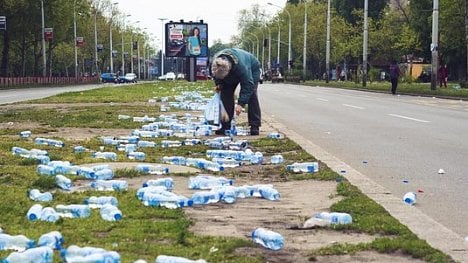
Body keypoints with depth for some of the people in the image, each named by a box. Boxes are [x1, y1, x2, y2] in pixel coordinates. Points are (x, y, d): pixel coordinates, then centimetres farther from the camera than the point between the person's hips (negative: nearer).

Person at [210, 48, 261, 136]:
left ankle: (255, 127, -16)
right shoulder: (215, 64, -31)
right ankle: (225, 126, -3)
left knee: (251, 94, -18)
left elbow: (248, 85, -41)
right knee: (226, 93, -7)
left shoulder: (241, 66, -47)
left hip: (252, 68, -5)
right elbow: (216, 75, -4)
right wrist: (219, 83, -22)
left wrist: (241, 103, -44)